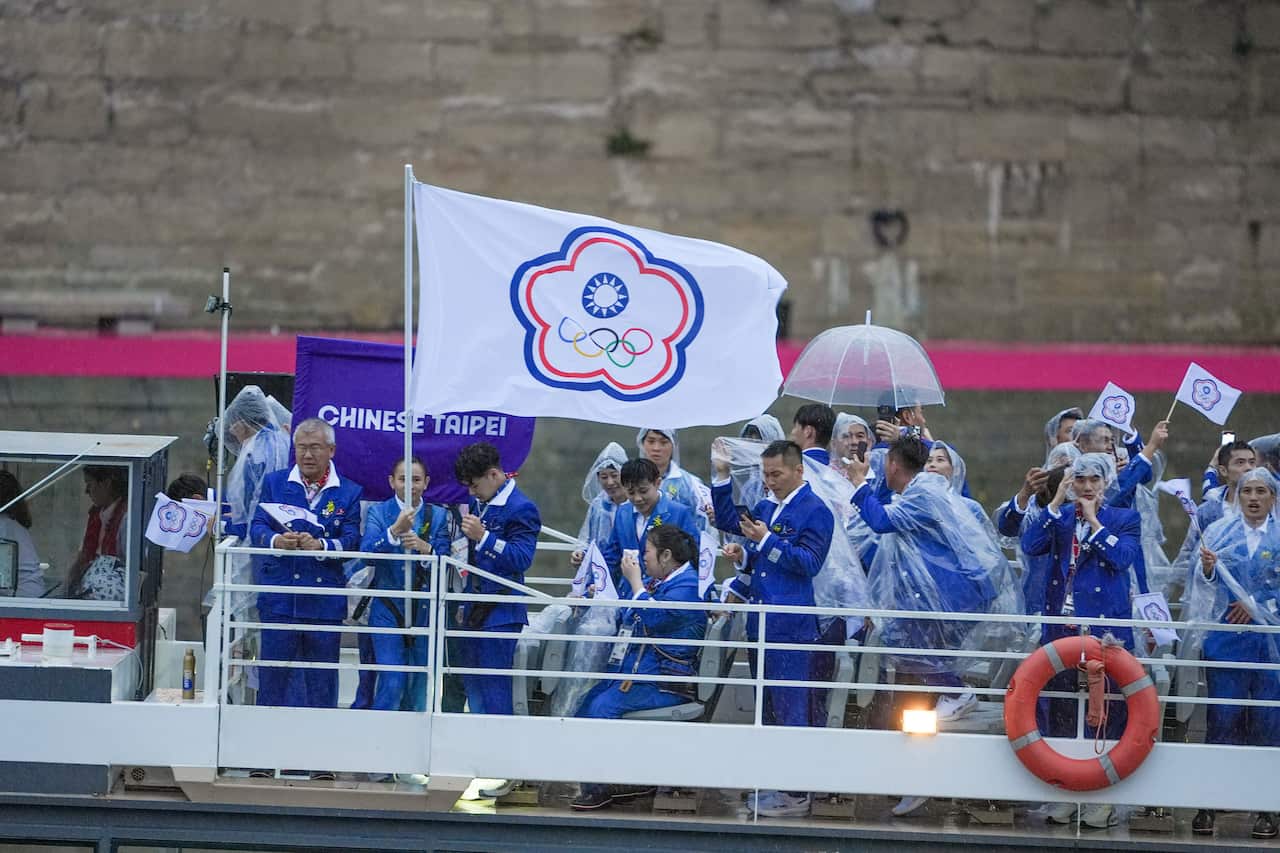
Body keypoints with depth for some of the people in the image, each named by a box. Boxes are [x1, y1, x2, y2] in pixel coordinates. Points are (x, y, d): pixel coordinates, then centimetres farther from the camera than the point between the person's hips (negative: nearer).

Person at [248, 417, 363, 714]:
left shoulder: (349, 493, 7)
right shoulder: (274, 483, 10)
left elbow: (351, 540, -3)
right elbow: (257, 527, 1)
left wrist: (319, 545, -23)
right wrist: (276, 541, -22)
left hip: (325, 600, 0)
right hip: (279, 598, 0)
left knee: (321, 680, 4)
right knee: (274, 673, 1)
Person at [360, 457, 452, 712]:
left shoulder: (439, 516, 8)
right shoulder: (378, 512, 3)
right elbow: (366, 551, -14)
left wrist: (425, 547, -23)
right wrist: (395, 530, -30)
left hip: (424, 607, 2)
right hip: (388, 607, -2)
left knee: (419, 686, 5)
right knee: (392, 681, -13)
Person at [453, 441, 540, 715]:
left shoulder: (521, 509, -11)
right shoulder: (478, 503, 15)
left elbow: (522, 558, -20)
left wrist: (483, 537, -28)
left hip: (500, 613, -9)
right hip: (476, 611, 9)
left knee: (494, 690, -9)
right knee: (473, 687, 12)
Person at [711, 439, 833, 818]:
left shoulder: (814, 511, -7)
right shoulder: (766, 506, 16)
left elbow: (809, 562, -14)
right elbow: (727, 521, 27)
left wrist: (766, 540, -17)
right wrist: (722, 476, 15)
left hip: (791, 624, -9)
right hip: (761, 620, 9)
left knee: (790, 707, -7)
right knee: (768, 706, 13)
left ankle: (796, 792, -5)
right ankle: (775, 783, 19)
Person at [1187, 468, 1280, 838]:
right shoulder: (1219, 531, 7)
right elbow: (1206, 585, 0)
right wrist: (1207, 568, -21)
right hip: (1226, 638, 0)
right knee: (1222, 716, -2)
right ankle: (1209, 803, 1)